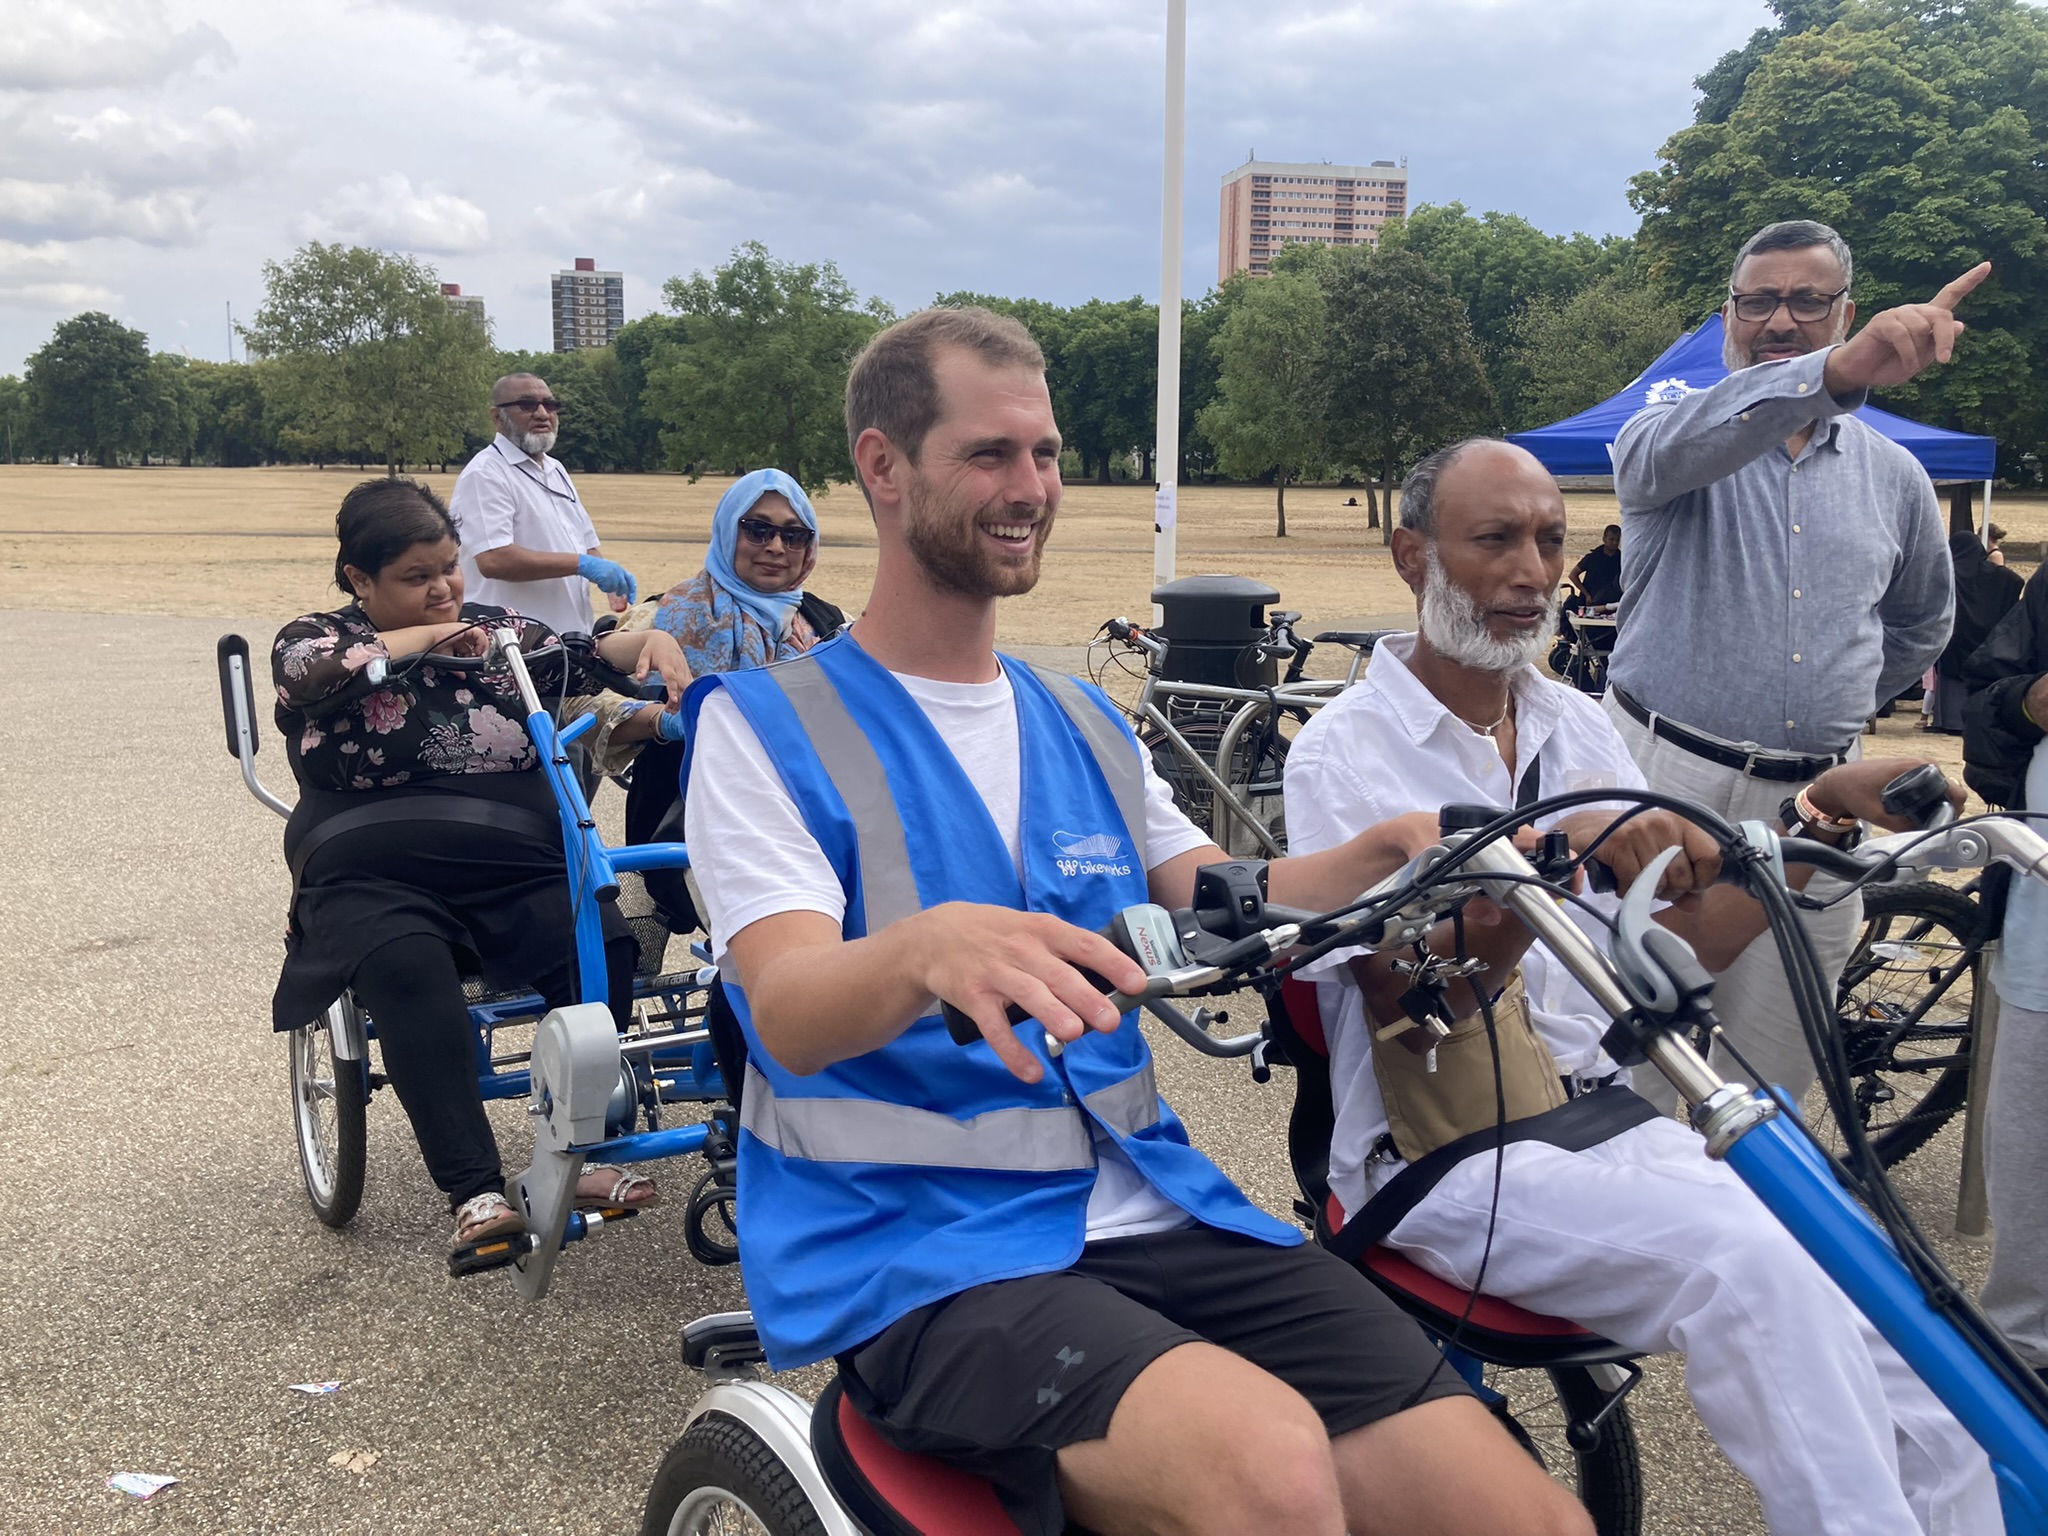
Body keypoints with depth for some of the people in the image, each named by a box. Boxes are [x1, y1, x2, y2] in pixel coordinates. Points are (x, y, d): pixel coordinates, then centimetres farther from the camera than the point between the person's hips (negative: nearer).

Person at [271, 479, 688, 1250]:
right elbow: (312, 674, -15)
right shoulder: (317, 639, 8)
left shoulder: (498, 631, 15)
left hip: (516, 872, 3)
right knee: (410, 973, -35)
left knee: (602, 948, -26)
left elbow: (585, 658, 3)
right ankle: (476, 1191, -32)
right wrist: (424, 638, -8)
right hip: (375, 881, -2)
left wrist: (652, 642, -17)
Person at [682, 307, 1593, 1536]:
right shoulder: (764, 727, -2)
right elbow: (789, 1011, -16)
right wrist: (930, 946, -38)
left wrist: (1390, 852, -8)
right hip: (915, 1255, -5)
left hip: (1152, 1216, 6)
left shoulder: (1085, 726, 18)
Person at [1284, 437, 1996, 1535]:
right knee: (1748, 1264, -29)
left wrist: (1822, 817, -2)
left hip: (1608, 1119, 6)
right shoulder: (1346, 753, -5)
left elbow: (1682, 948, 10)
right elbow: (1403, 1006, -15)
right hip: (1448, 1156, -5)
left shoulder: (1575, 727, 13)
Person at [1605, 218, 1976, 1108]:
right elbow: (1674, 451, -27)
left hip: (1816, 802, 4)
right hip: (1668, 778, -3)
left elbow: (1921, 626, 29)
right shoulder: (1677, 431, 1)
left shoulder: (1893, 476, 12)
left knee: (1768, 1069, 10)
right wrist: (1839, 371, -41)